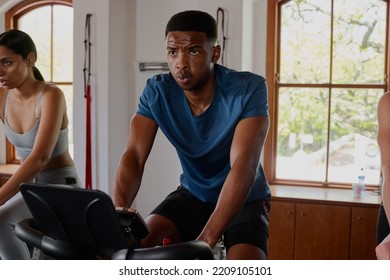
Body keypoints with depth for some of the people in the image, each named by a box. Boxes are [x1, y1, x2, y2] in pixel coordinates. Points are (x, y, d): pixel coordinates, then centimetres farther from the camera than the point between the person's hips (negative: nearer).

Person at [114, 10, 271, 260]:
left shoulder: (248, 90, -25)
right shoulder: (157, 92, -14)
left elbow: (244, 166, -34)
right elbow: (134, 157, -21)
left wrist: (206, 239, -45)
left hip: (245, 199, -3)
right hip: (193, 195, 3)